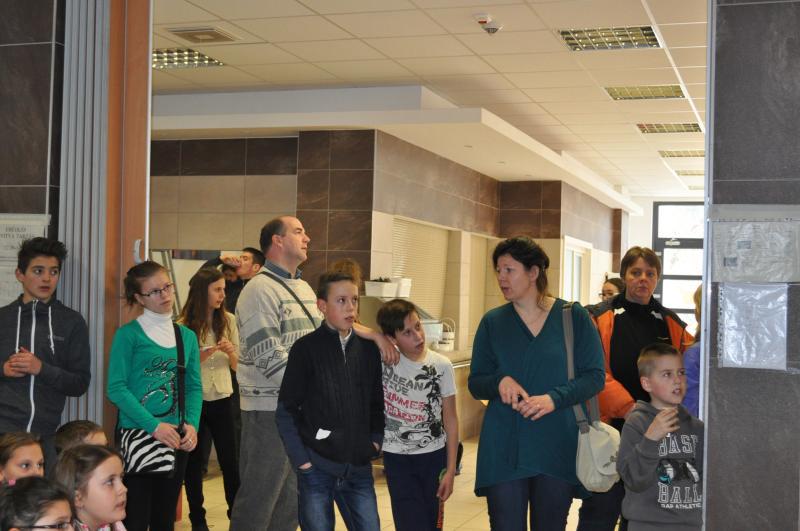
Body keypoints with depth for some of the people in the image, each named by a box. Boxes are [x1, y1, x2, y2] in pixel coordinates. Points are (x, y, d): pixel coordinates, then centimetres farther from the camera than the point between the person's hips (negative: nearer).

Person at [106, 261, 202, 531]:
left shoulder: (187, 336, 10)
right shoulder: (128, 334, -6)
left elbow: (194, 387, 9)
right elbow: (116, 388, -11)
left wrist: (192, 425, -9)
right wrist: (154, 426, -18)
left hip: (177, 438, 5)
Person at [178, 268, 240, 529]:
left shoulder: (228, 321, 0)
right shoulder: (183, 326, -7)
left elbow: (236, 365, 7)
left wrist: (231, 353, -14)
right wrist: (203, 355, -19)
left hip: (221, 399, 1)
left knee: (230, 460, 1)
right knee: (194, 461, 9)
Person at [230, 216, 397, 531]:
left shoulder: (304, 289, 14)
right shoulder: (260, 290, -13)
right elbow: (269, 357, -20)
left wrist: (375, 335, 4)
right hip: (270, 409, -9)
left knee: (291, 499, 15)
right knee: (258, 499, -1)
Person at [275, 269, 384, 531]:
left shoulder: (368, 349, 5)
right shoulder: (306, 348, -7)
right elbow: (286, 410, -6)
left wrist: (376, 441, 2)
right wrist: (301, 459, -10)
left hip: (359, 467, 4)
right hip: (316, 469, -3)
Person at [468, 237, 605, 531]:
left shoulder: (574, 316, 0)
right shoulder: (492, 322, 5)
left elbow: (594, 376, -1)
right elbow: (475, 384, 8)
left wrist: (554, 398, -18)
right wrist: (499, 382, -15)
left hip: (558, 450, -1)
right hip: (504, 451, 1)